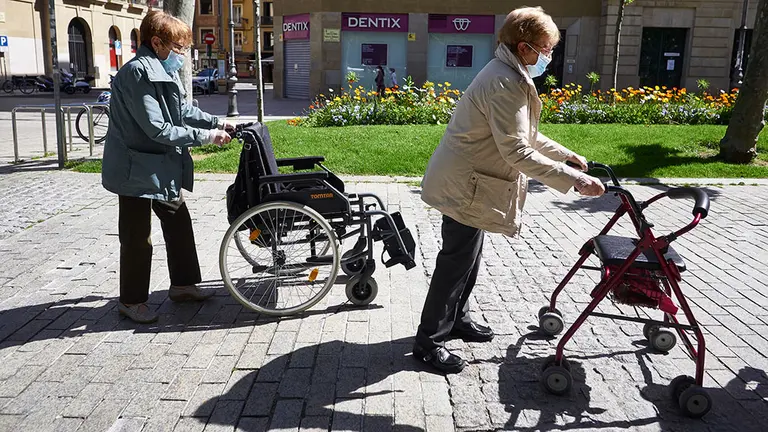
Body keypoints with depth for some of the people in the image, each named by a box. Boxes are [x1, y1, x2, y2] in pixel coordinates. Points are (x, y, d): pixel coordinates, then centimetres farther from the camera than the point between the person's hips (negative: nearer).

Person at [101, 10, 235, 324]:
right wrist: (206, 136, -22)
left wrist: (216, 122, 4)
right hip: (137, 168, -10)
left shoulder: (163, 71, 7)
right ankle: (131, 300, 18)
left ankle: (182, 284, 30)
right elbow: (158, 129, -26)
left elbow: (183, 110, 17)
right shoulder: (138, 73, -23)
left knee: (179, 223, 16)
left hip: (162, 166, 10)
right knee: (137, 238, 2)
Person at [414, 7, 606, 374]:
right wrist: (573, 180, -27)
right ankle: (428, 341, 12)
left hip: (470, 181, 11)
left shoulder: (509, 75, 11)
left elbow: (525, 135, 17)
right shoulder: (505, 84, -24)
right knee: (457, 261, -1)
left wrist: (566, 155, 12)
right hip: (464, 187, -10)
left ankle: (457, 318, 39)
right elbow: (517, 152, -29)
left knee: (468, 256, 21)